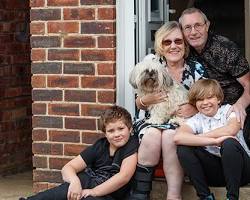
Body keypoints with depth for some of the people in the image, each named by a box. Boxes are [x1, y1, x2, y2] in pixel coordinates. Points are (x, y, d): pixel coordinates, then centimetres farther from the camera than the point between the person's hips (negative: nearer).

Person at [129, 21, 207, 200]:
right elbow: (139, 104, 7)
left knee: (170, 136, -34)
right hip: (151, 121, 1)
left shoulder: (196, 69, -2)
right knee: (152, 135, -33)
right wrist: (146, 100, -17)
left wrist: (195, 109, -17)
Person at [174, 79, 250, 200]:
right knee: (183, 148, -16)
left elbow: (231, 130, -25)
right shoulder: (196, 120, 2)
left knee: (229, 143, -32)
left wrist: (198, 137, -16)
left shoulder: (229, 110, 1)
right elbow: (178, 137, -22)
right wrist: (214, 141, -29)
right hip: (214, 173, 2)